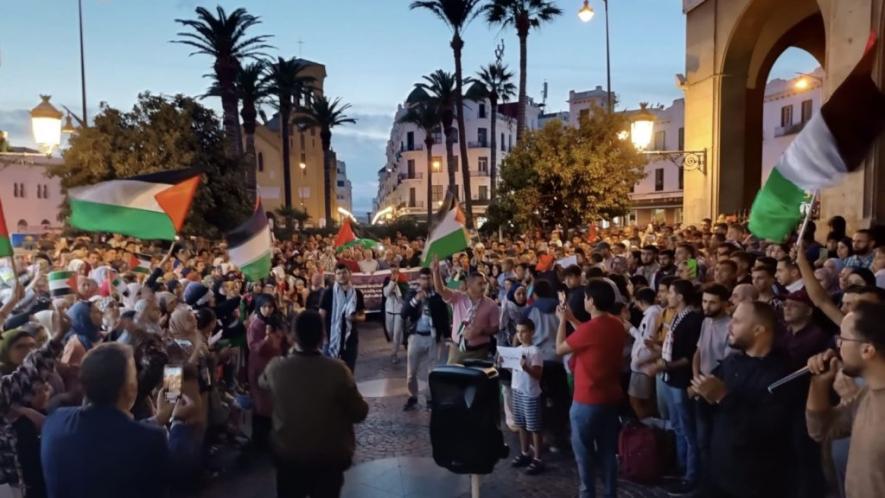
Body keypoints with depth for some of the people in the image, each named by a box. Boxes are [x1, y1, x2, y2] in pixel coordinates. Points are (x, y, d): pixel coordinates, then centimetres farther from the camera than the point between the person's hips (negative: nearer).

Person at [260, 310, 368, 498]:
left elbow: (263, 383, 7)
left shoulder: (276, 367, -19)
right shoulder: (337, 370, -26)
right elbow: (360, 413, -14)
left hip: (288, 455, 2)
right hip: (330, 457, -1)